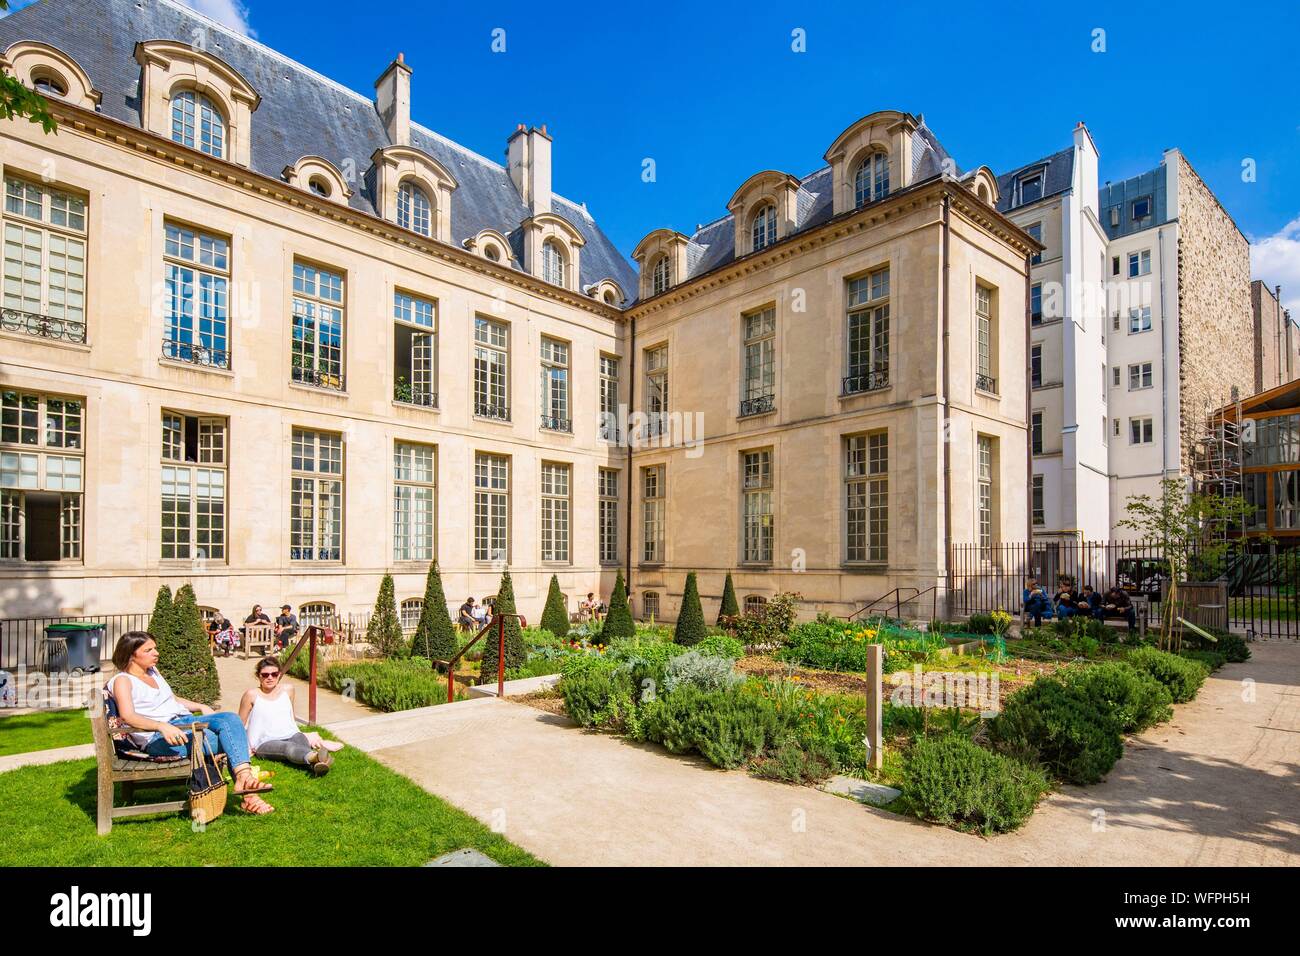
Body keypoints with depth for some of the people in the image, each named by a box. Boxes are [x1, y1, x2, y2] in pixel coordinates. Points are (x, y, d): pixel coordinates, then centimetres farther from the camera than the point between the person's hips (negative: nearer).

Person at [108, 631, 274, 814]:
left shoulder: (153, 671, 23)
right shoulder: (122, 680, -1)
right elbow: (128, 716, -19)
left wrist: (201, 707, 18)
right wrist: (162, 726, -35)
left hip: (185, 721, 7)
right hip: (158, 738, -7)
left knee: (230, 718, -27)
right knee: (228, 741, -30)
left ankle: (244, 777, -40)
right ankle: (248, 794, -26)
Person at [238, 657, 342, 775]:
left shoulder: (288, 689, 10)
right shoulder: (252, 694, -1)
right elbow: (240, 724, 8)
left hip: (290, 736, 3)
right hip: (266, 743, -3)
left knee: (299, 738, -33)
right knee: (288, 747, -36)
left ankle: (316, 764, -65)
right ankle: (315, 757, -70)